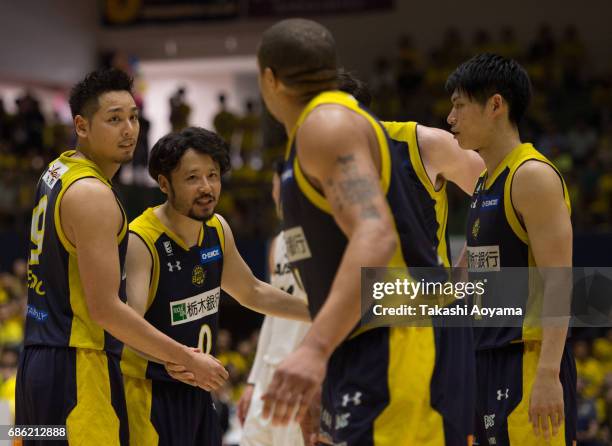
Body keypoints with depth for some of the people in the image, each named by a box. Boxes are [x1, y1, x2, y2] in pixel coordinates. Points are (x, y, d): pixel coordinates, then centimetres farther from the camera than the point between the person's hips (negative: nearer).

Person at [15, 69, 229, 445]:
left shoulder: (57, 172, 13)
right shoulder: (92, 195, -16)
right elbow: (104, 309, -20)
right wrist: (187, 359, -14)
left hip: (39, 359, 10)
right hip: (77, 370, -10)